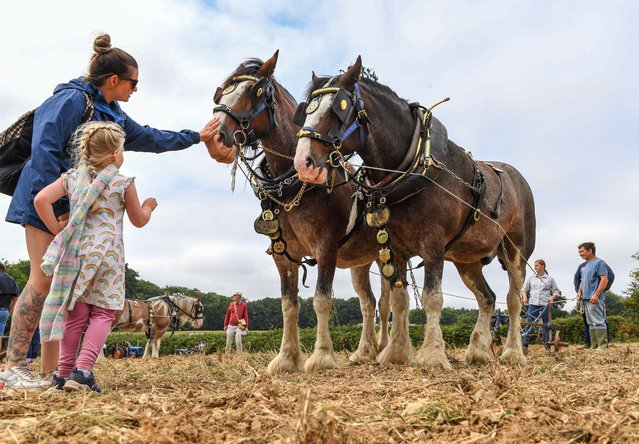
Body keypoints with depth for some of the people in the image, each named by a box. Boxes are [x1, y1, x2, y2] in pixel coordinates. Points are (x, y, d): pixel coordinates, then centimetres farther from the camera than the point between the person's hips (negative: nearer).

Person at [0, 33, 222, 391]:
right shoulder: (73, 99, -10)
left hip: (79, 208, 9)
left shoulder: (112, 115, 17)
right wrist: (57, 206, -21)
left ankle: (52, 370, 7)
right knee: (43, 281, -11)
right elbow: (45, 150, -17)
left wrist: (197, 137, 30)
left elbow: (150, 138, 27)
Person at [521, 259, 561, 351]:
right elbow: (524, 289, 13)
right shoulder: (530, 278, 13)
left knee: (546, 324, 2)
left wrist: (552, 298, -7)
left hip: (545, 305, -1)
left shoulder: (550, 279, 7)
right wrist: (524, 297, -5)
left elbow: (556, 292, 9)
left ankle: (547, 344, 8)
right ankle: (525, 343, -1)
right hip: (533, 304, 1)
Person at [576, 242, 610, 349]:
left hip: (595, 300, -9)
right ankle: (594, 346, 12)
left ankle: (603, 346, -11)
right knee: (591, 324, 9)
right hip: (586, 299, 9)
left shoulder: (599, 263, -7)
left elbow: (604, 279, -15)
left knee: (598, 322, -11)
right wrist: (579, 291, 12)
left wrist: (596, 294, -22)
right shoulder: (585, 265, 21)